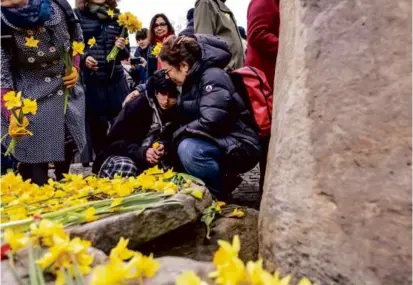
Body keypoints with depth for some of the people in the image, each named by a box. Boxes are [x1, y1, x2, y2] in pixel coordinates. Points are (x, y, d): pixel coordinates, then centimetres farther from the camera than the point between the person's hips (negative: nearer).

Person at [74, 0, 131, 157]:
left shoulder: (116, 16, 10)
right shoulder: (78, 15, 1)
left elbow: (125, 54, 15)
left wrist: (122, 47, -6)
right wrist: (83, 58, -17)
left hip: (116, 80, 2)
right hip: (90, 81, -2)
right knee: (96, 127, 7)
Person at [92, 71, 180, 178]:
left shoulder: (177, 111, -5)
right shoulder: (137, 105, -16)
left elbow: (170, 138, 4)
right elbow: (115, 140, -16)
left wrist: (164, 146, -21)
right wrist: (141, 152, -32)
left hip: (151, 159, 4)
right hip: (122, 155, -3)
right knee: (126, 169, -37)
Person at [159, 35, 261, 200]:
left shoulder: (213, 77, -19)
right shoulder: (193, 79, 8)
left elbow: (210, 122, -30)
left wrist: (177, 135, -16)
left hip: (240, 148, -9)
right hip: (219, 143, 9)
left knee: (188, 149, -31)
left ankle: (220, 194, -8)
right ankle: (223, 178, 6)